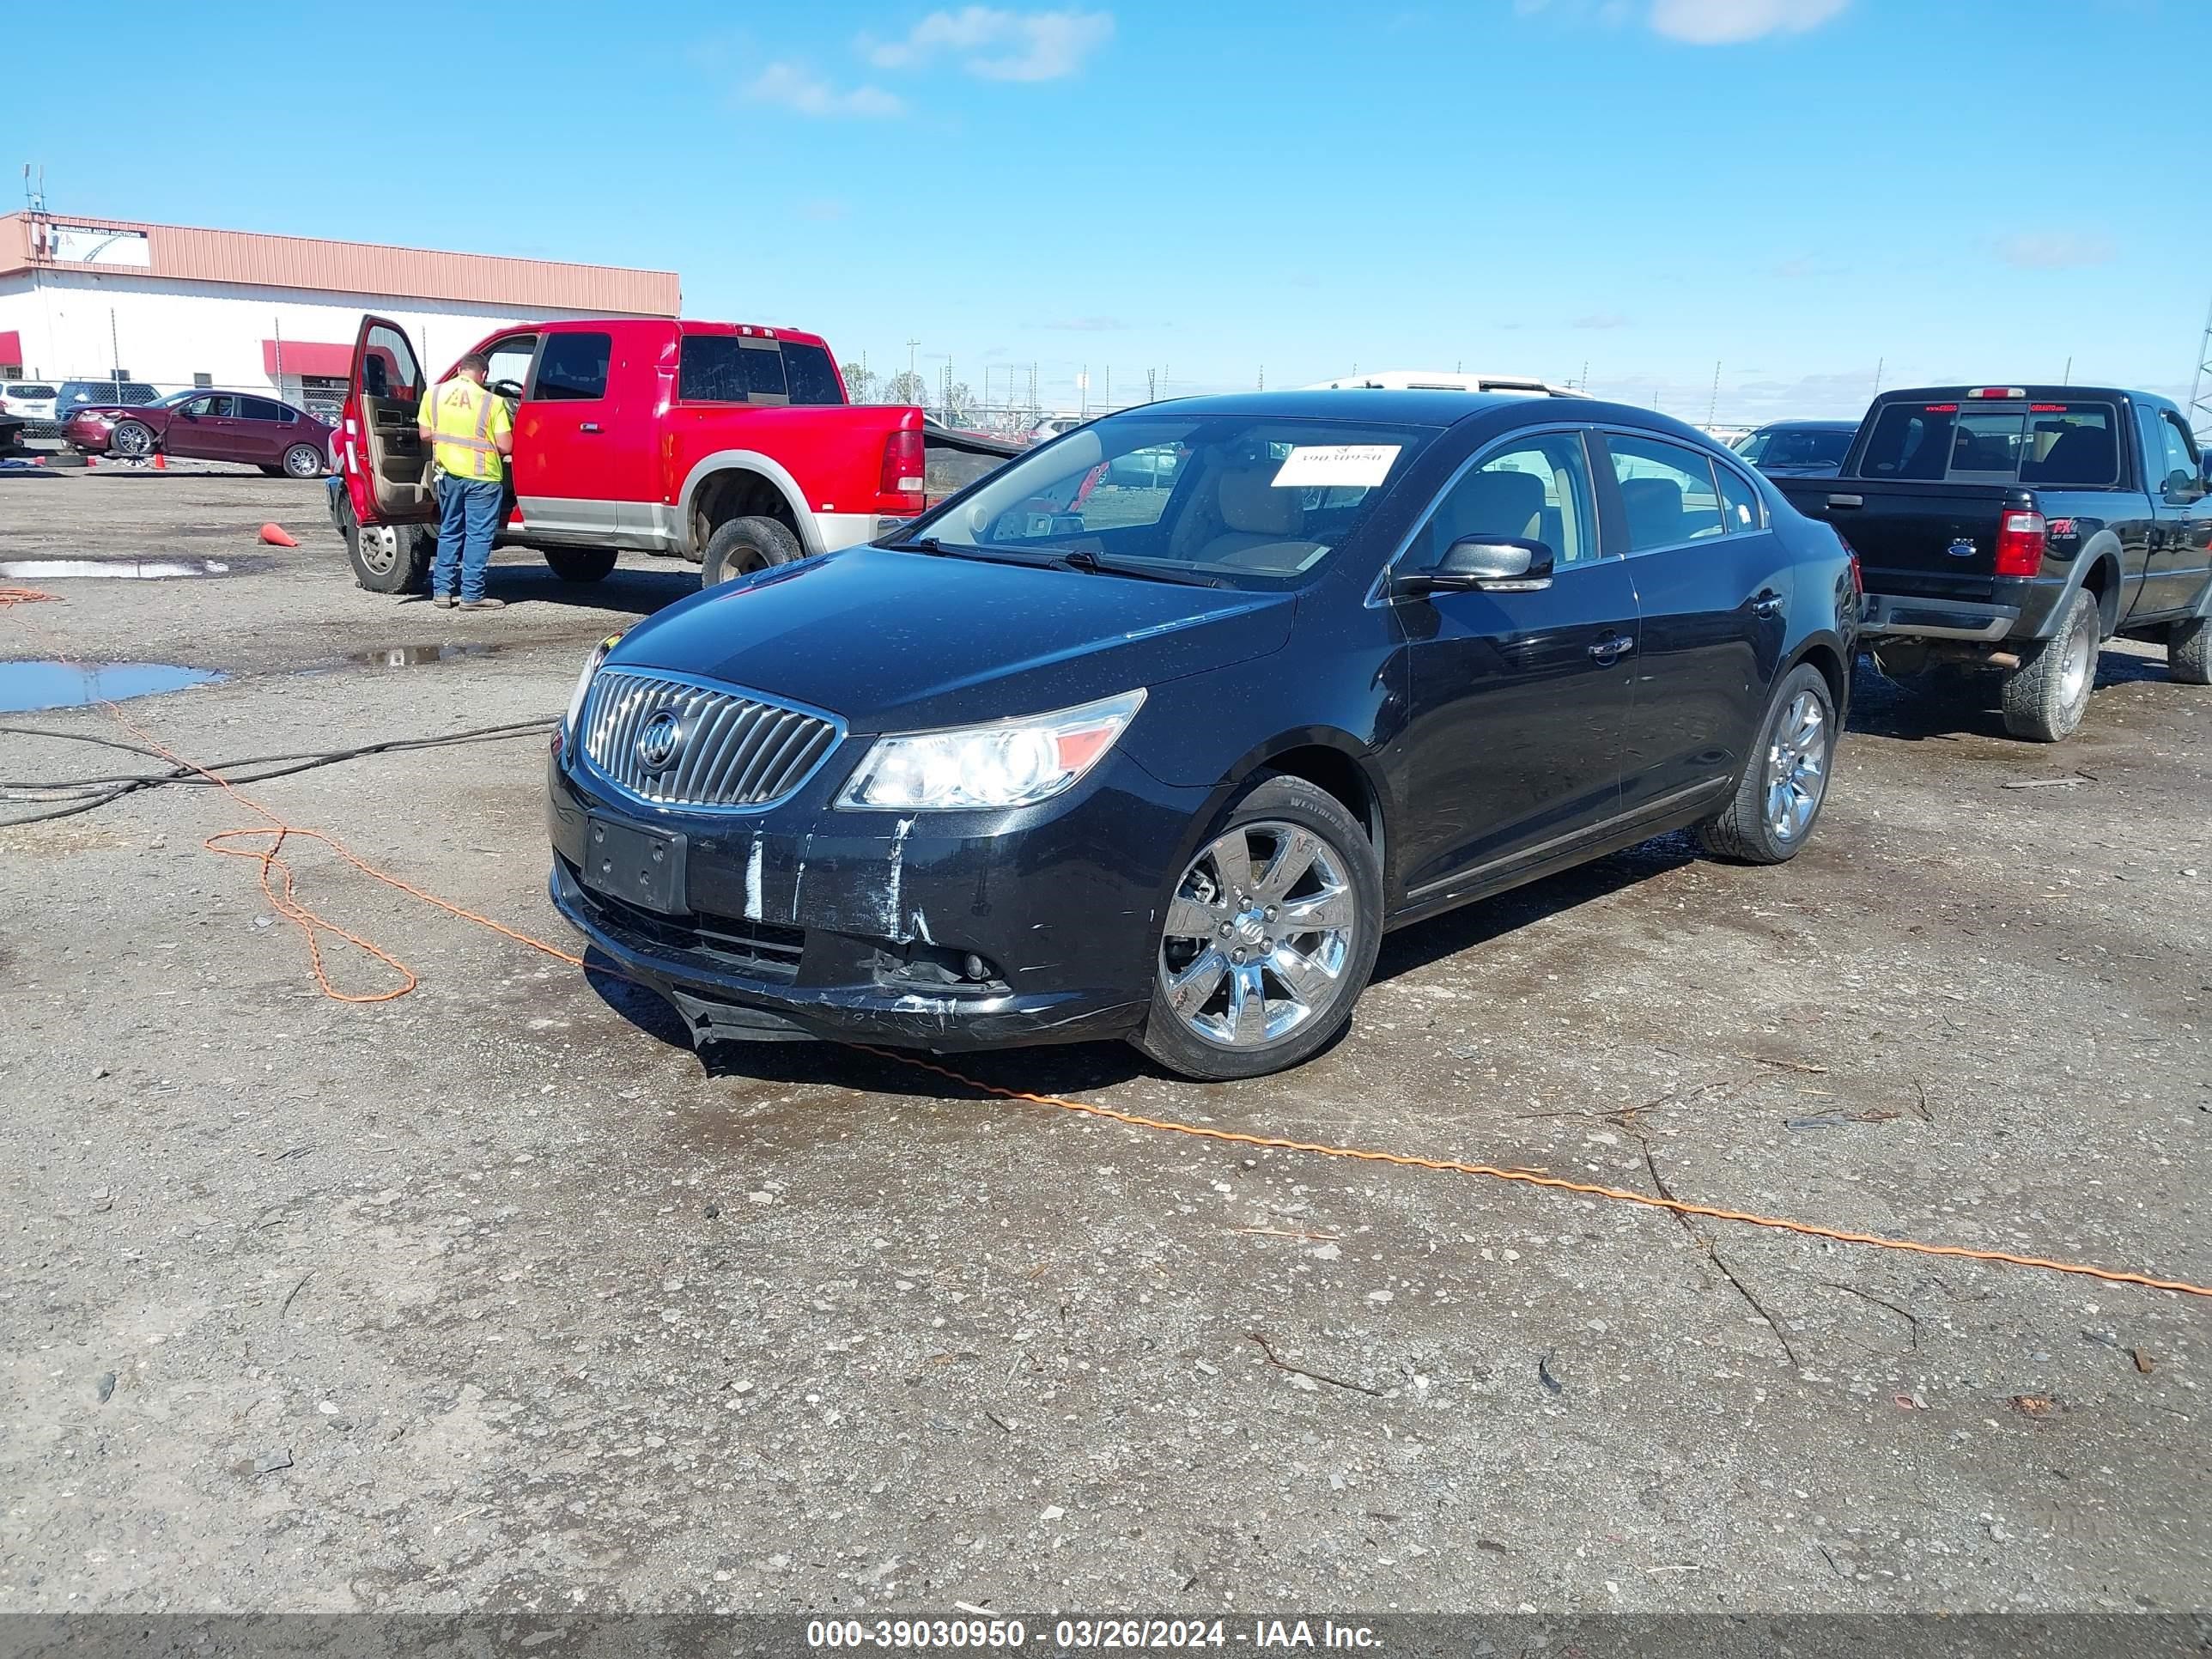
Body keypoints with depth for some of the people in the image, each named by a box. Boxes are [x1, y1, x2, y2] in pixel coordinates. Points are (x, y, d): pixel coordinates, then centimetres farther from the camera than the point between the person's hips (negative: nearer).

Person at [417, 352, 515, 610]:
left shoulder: (434, 393, 2)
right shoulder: (492, 402, -10)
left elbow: (425, 434, 4)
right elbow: (505, 447, -11)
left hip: (448, 473, 4)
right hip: (482, 476, -4)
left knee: (449, 533, 16)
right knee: (478, 536, 3)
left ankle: (442, 591, 18)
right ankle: (472, 595, 3)